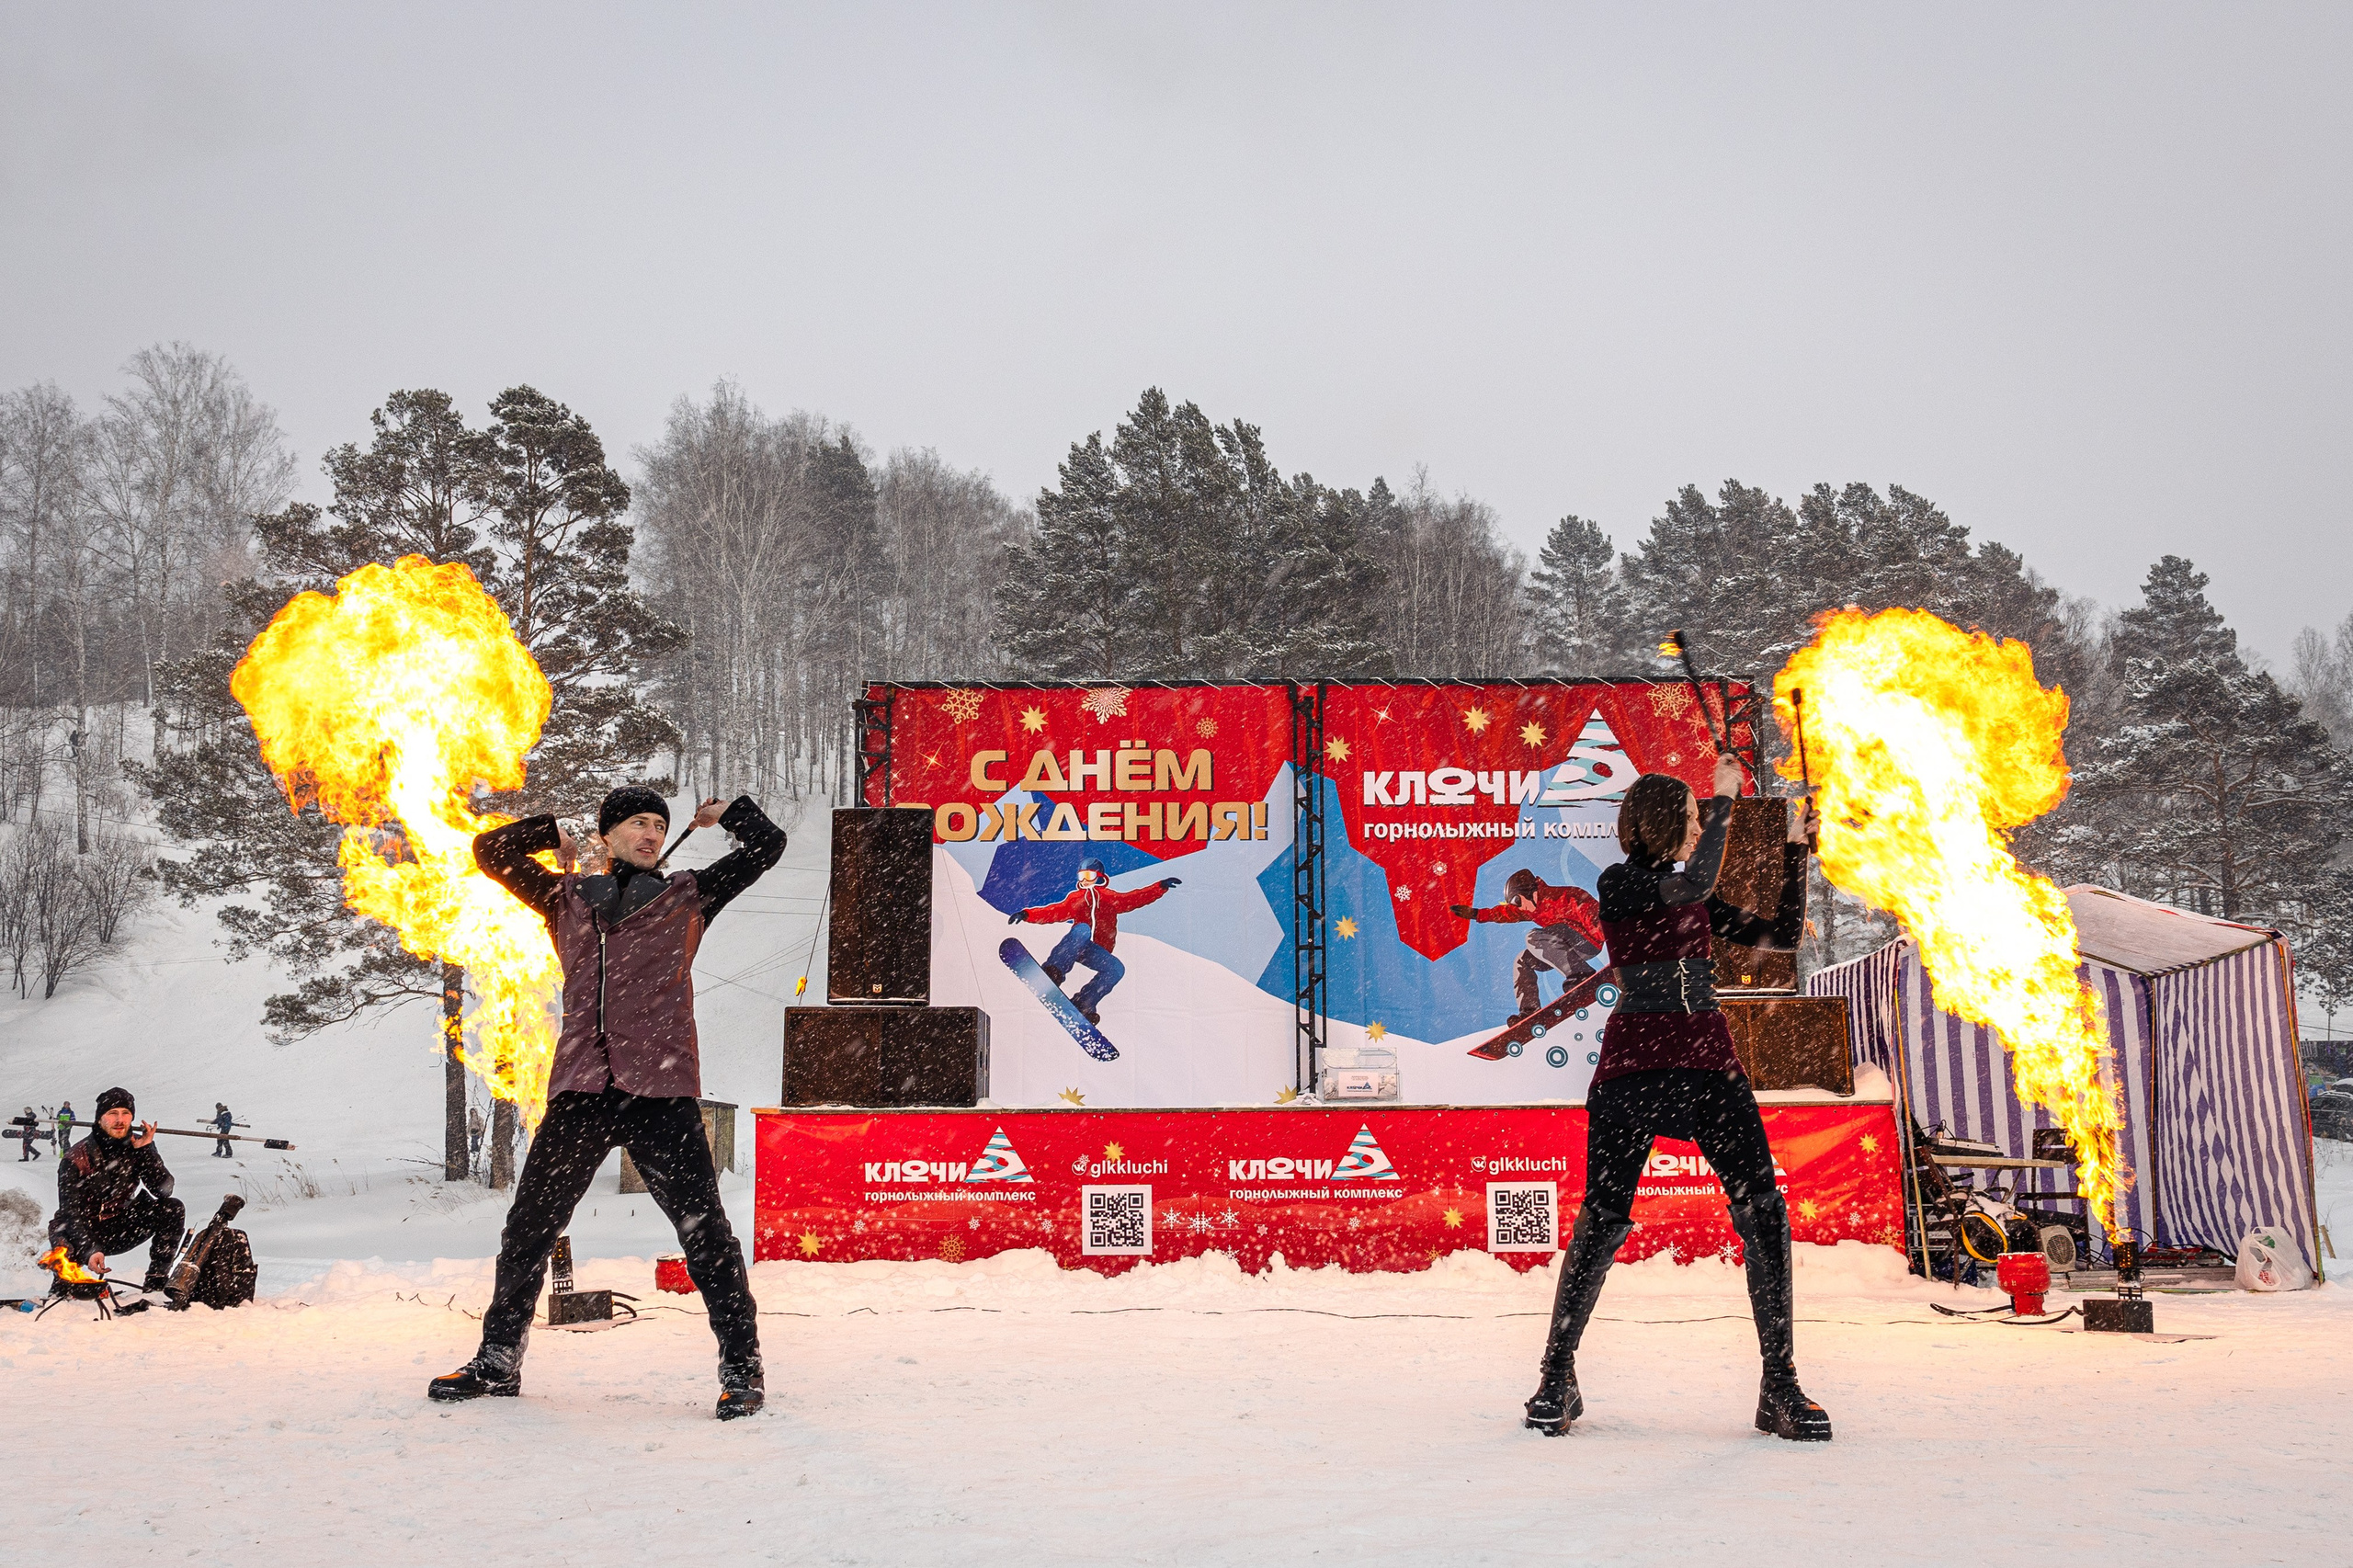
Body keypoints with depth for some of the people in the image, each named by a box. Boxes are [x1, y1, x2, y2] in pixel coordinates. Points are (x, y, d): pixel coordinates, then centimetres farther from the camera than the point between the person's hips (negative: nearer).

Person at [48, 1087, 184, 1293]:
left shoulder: (137, 1146, -7)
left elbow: (163, 1190, -15)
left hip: (119, 1232, 4)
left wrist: (146, 1151, -26)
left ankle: (156, 1283, -12)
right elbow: (71, 1212, -23)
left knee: (173, 1209, -18)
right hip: (80, 1231, -4)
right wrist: (90, 1250, -38)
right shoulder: (76, 1159, -18)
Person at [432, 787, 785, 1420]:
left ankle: (742, 1367, 4)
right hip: (580, 1088, 3)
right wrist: (557, 833, 23)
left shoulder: (686, 896, 12)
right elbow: (491, 850, 25)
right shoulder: (566, 898, 18)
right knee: (528, 1225, 11)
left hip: (661, 1088, -3)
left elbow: (767, 844, 14)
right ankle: (498, 1361, 29)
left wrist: (726, 811, 26)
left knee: (702, 1229, -6)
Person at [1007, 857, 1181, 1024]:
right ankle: (1053, 970, -49)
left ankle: (1083, 1004, -24)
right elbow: (1055, 912, 11)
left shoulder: (1111, 897, 23)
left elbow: (1135, 898, 16)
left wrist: (1162, 886, 5)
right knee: (1082, 929, -36)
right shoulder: (1075, 898, 22)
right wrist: (1027, 915, -4)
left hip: (1097, 952, 1)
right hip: (1075, 947, -1)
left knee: (1117, 969, -27)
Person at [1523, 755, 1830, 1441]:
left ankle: (1780, 1390, 3)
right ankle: (1557, 1378, 13)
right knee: (1604, 1219, -5)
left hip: (1710, 1061, 6)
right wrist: (1724, 798, -7)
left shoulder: (1693, 897, 17)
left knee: (1764, 1211, -7)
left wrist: (1796, 848, 11)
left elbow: (1783, 933, 16)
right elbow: (1696, 880, -19)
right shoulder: (1618, 884, -3)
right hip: (1637, 1062, -5)